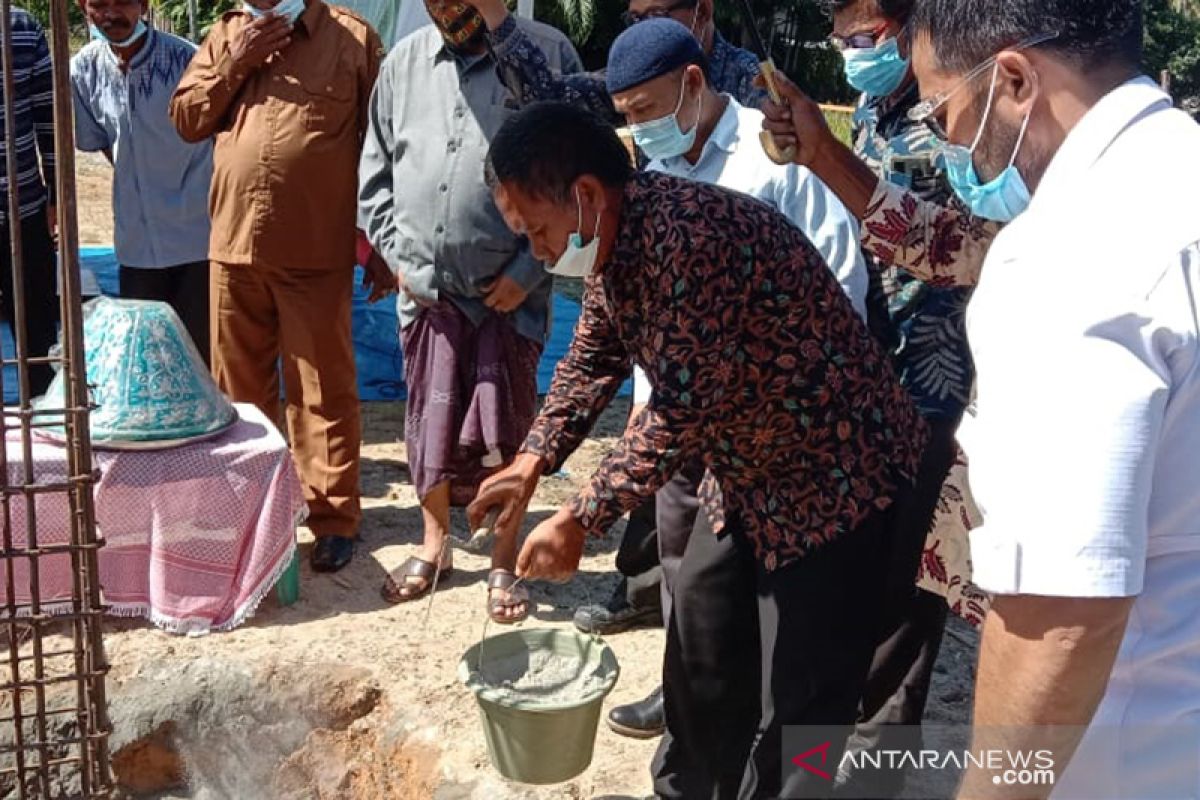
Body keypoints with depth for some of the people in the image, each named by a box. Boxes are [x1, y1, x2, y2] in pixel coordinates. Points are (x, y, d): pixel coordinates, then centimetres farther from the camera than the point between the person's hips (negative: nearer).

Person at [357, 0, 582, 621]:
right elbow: (374, 172, 13)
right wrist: (396, 255, 3)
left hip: (510, 291, -3)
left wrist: (529, 270, -10)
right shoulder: (404, 61, 7)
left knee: (503, 431, 5)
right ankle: (434, 544, 33)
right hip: (426, 289, 4)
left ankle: (504, 563, 22)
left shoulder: (548, 54, -6)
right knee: (430, 424, 13)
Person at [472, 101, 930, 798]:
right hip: (748, 473, 10)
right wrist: (531, 465, 3)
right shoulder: (615, 237, -1)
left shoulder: (688, 240, -31)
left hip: (835, 477, -9)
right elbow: (593, 359, 13)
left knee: (798, 703, -1)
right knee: (700, 644, 21)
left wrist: (579, 521, -21)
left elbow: (682, 410, -29)